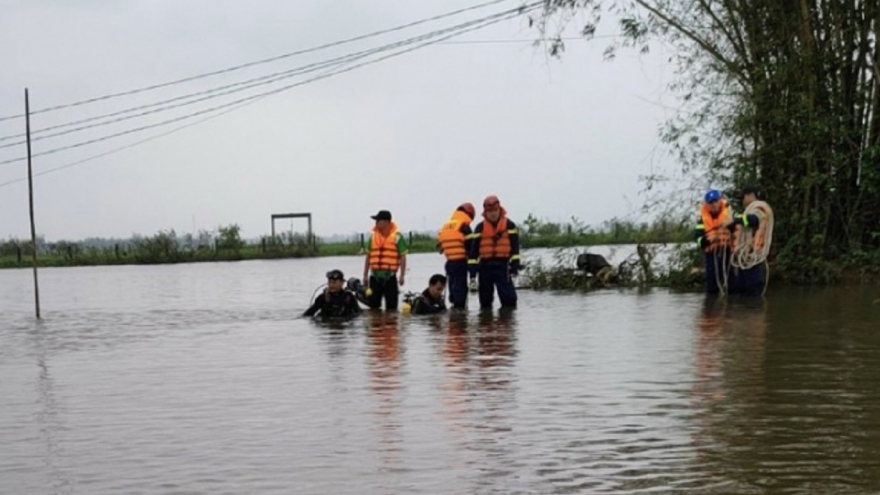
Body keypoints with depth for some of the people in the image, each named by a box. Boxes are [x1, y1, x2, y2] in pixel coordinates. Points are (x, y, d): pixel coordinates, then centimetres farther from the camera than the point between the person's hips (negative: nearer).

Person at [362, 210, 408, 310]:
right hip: (374, 276, 4)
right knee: (373, 306, 6)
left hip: (390, 276, -4)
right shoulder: (373, 237, 9)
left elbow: (403, 257, -4)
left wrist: (402, 275, -9)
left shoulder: (397, 237, -4)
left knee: (391, 307, 1)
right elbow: (368, 257, 14)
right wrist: (365, 275, 12)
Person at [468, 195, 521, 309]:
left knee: (509, 299, -10)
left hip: (502, 266, -2)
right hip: (485, 267, 2)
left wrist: (514, 267, -6)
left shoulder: (509, 225, 2)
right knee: (485, 299, 11)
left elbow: (515, 248, 1)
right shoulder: (480, 228, 6)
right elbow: (473, 250, 5)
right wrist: (472, 272, -1)